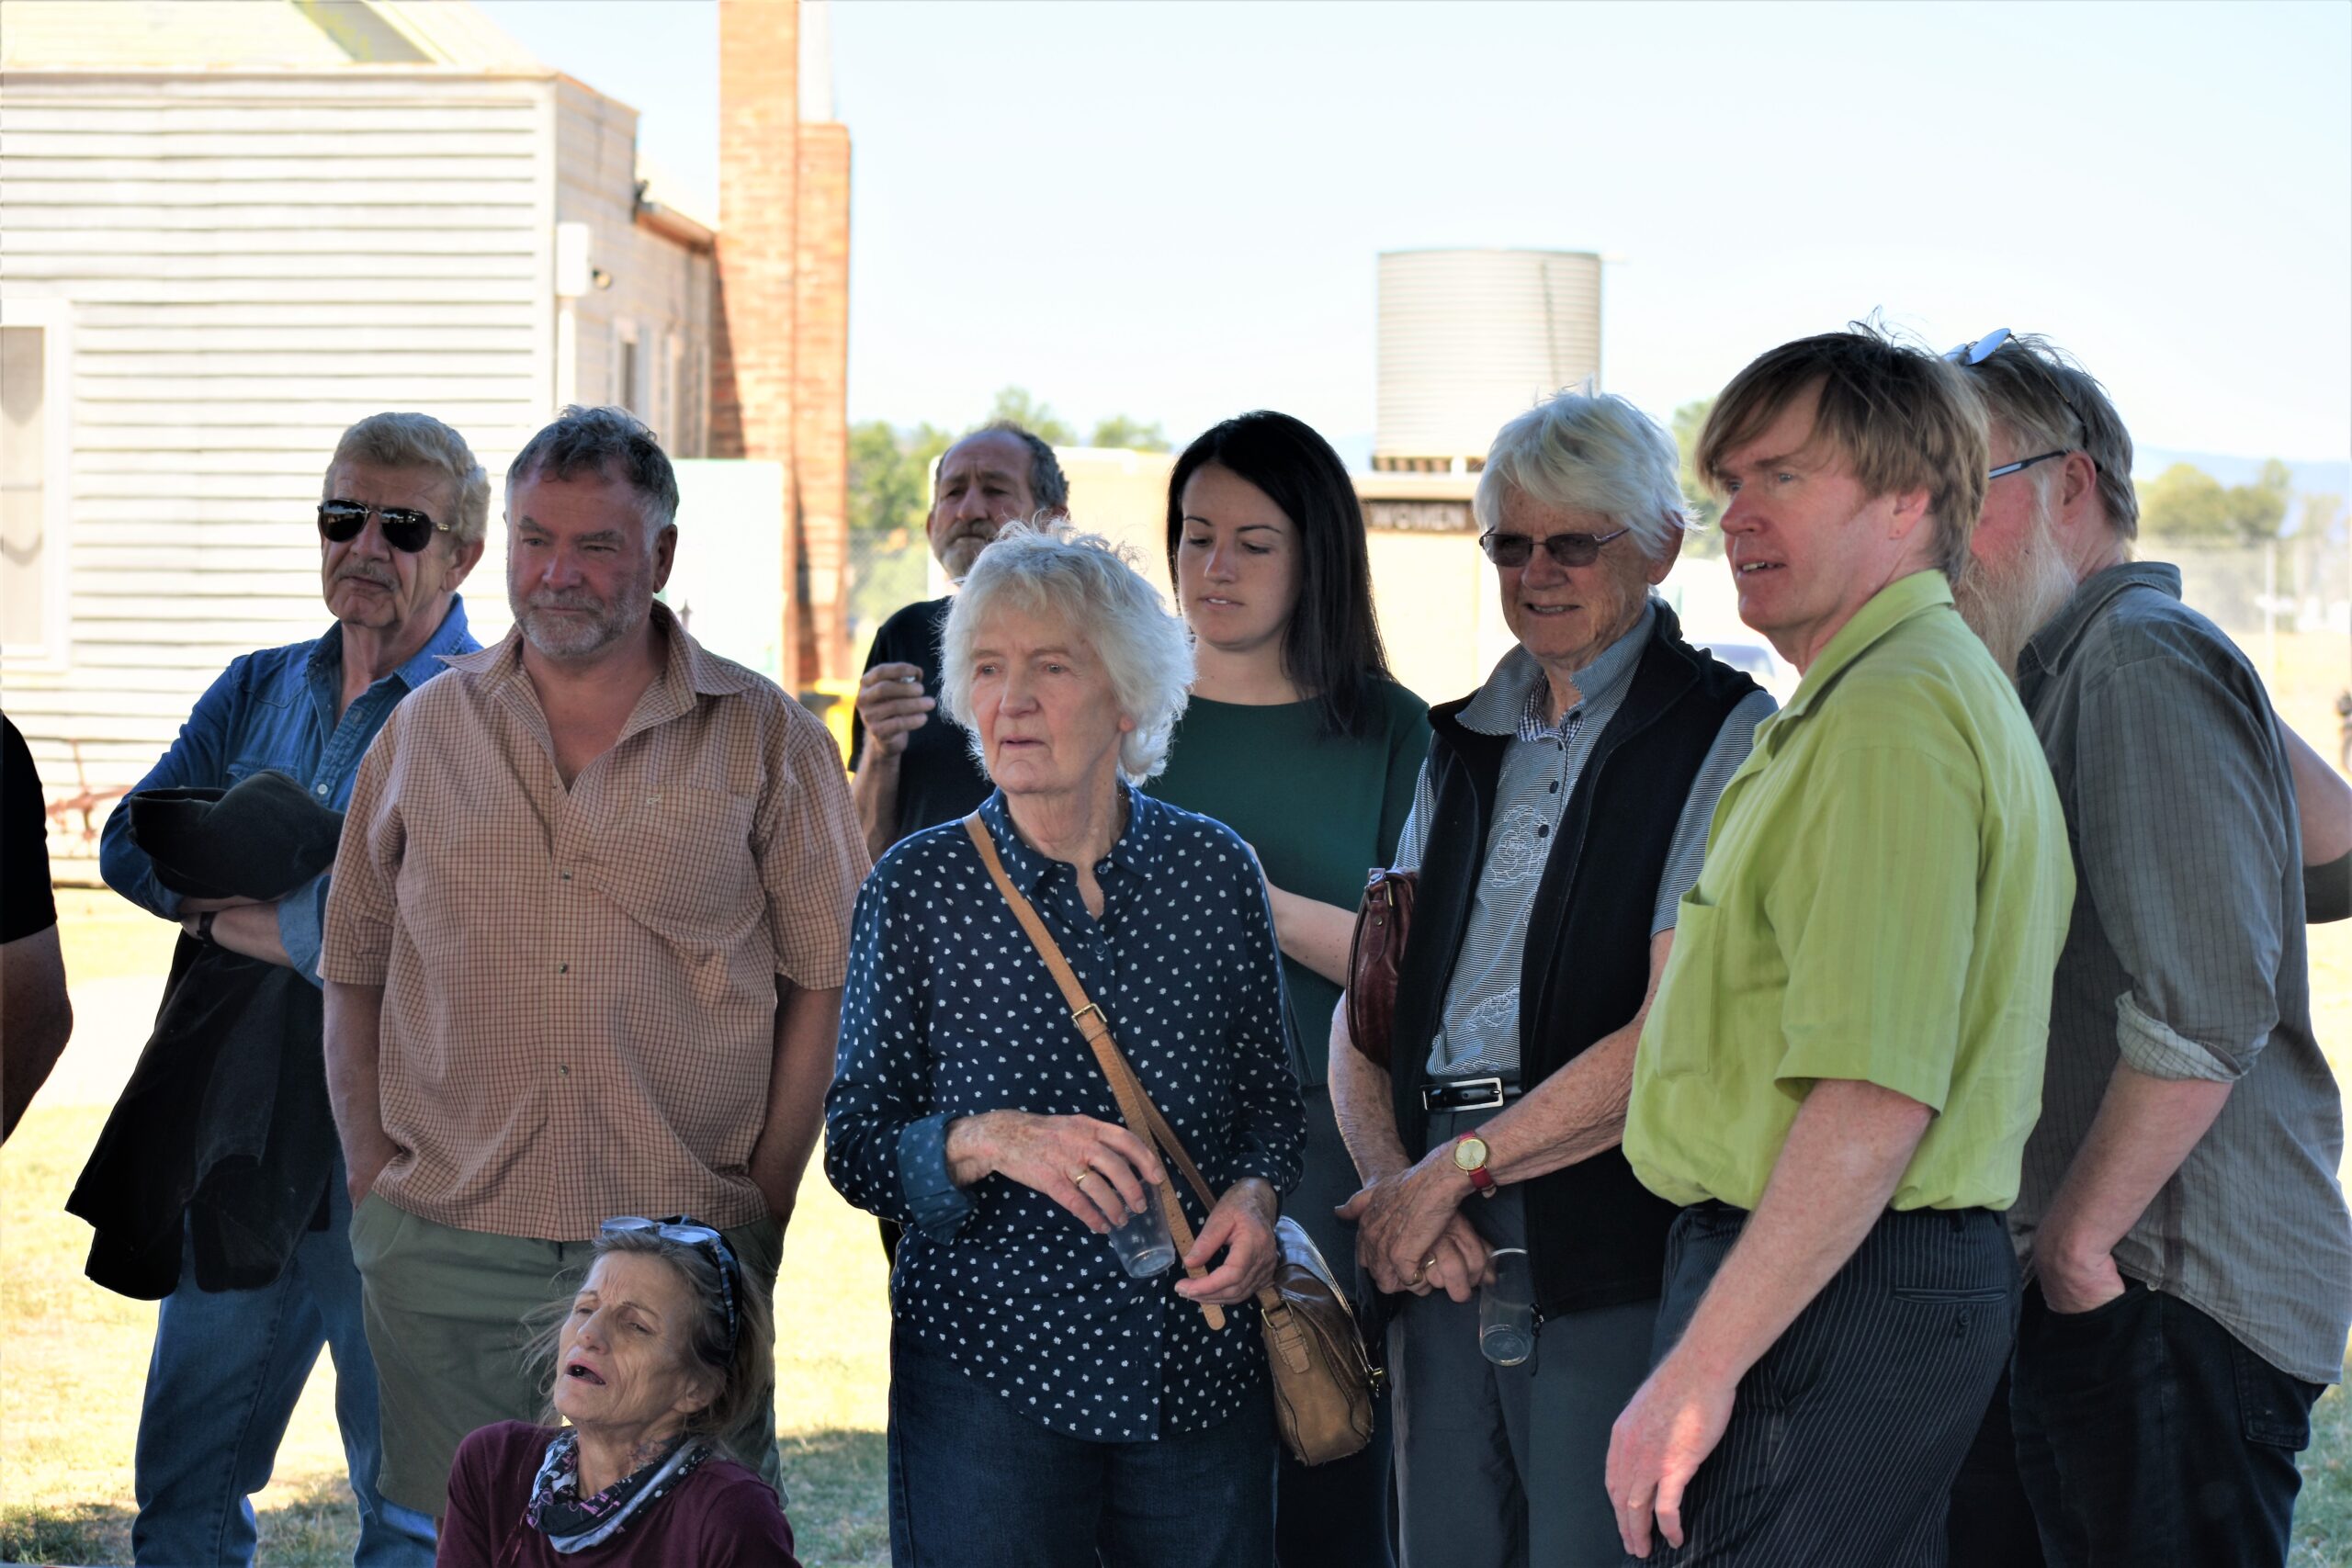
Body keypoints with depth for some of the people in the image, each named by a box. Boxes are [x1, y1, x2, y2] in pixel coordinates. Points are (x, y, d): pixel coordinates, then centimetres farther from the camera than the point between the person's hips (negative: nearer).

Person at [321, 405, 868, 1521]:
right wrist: (372, 1177, 3)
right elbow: (353, 975, 13)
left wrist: (764, 1200, -3)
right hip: (448, 1253, 2)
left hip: (684, 1254, -2)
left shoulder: (764, 738, 2)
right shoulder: (424, 735, 9)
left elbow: (827, 979, 3)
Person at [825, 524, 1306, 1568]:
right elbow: (854, 1145, -1)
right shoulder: (917, 887, -1)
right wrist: (989, 1141, -20)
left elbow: (1272, 1096, 14)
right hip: (989, 1372, -2)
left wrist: (1255, 1193, -6)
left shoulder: (1216, 869, 4)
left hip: (1202, 1370, 2)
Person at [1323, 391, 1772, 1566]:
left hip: (1614, 1251, -6)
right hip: (1438, 1246, 6)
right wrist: (1390, 1179, -6)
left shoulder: (1727, 738, -3)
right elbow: (1365, 1008, 13)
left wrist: (1455, 1171, -8)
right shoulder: (1466, 746, 18)